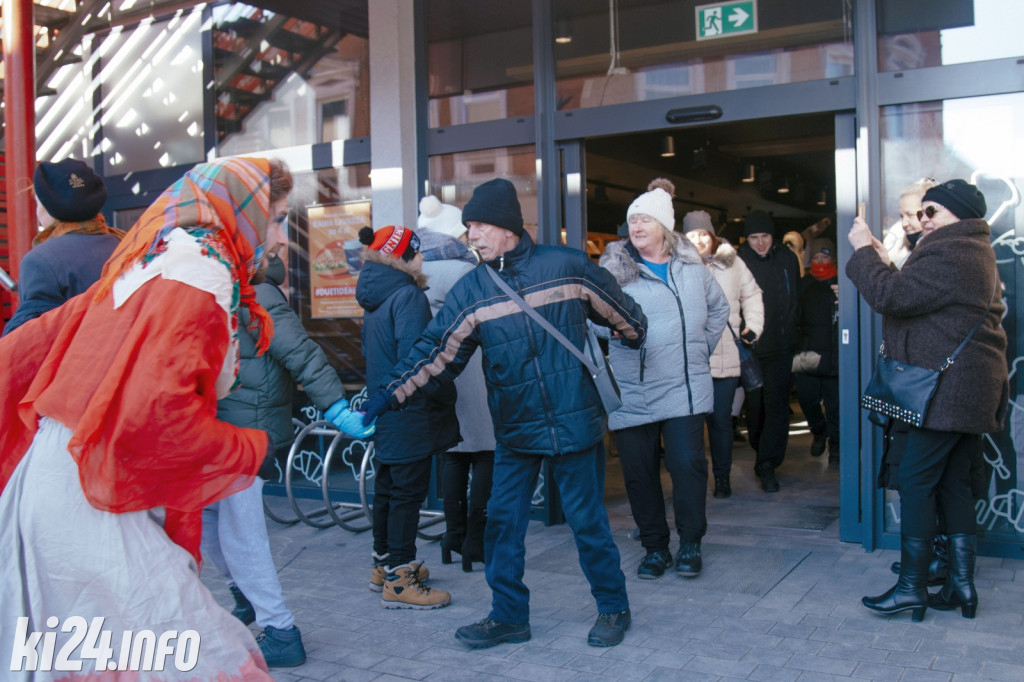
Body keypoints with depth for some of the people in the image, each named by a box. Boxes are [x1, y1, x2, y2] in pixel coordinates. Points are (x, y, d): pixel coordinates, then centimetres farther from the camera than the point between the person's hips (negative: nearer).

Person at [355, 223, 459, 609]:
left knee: (387, 488, 18)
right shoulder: (408, 296, -17)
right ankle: (399, 582, 2)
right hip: (411, 415, -9)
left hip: (384, 413, 10)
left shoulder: (374, 298, 12)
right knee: (408, 492, -3)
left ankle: (384, 565, 31)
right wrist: (445, 397, -13)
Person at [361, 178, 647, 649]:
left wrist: (637, 339, 22)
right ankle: (508, 616, 23)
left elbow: (620, 312, 8)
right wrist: (387, 396, -9)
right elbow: (435, 353, -2)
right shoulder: (470, 291, -1)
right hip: (514, 433, 3)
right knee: (503, 522, 6)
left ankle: (613, 607, 25)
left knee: (587, 519, 6)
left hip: (572, 422, -3)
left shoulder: (567, 266, -7)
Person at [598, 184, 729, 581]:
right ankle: (655, 547, 22)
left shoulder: (691, 266, 10)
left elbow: (718, 308, 24)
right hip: (632, 392, -1)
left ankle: (690, 544, 15)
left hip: (685, 388, 1)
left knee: (688, 463, -5)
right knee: (639, 471, 5)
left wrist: (702, 349, 16)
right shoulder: (614, 269, 0)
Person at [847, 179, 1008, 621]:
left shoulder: (950, 254, -15)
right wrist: (887, 265, 9)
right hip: (969, 387, 11)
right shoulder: (974, 251, 21)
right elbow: (916, 298, 19)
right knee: (953, 482, 12)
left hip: (949, 386, -11)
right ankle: (961, 584, 17)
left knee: (915, 481, -6)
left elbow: (892, 297, -21)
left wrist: (864, 251, -10)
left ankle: (912, 587, 0)